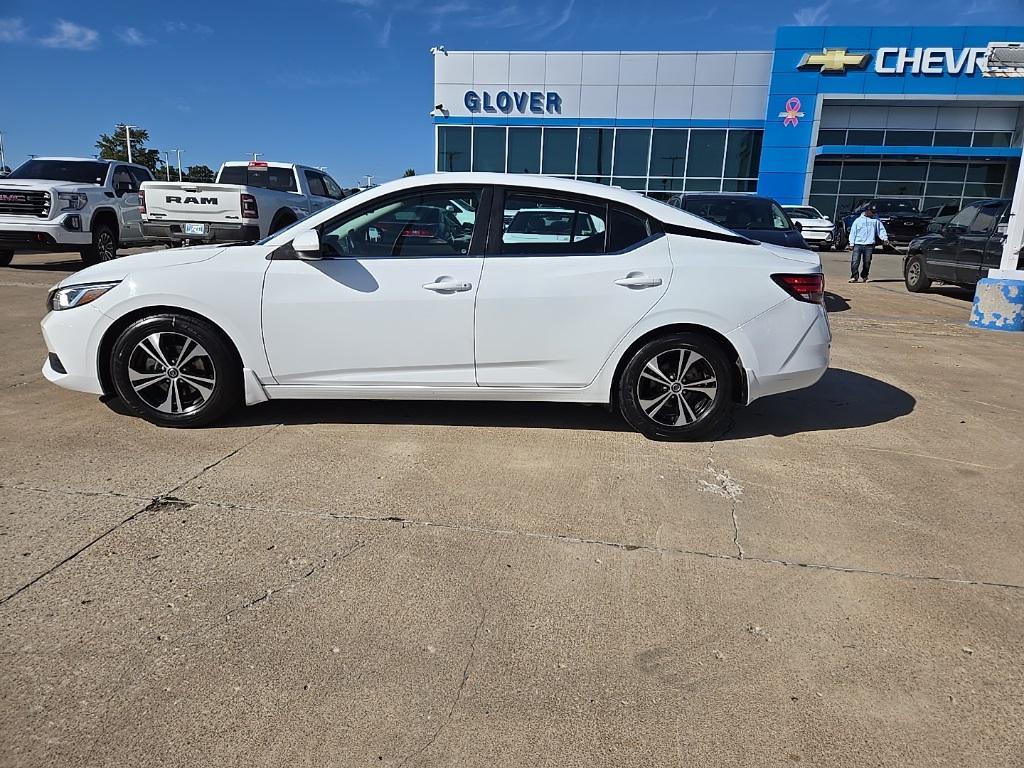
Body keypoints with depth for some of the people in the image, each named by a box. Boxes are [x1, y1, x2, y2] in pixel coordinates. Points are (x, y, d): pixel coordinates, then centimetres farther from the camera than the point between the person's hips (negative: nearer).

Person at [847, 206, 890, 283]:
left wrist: (885, 238, -3)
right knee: (855, 261, -10)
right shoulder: (858, 220, 8)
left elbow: (881, 230, 12)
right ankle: (854, 277, -6)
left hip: (869, 245, 2)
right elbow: (853, 232, 6)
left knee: (867, 262, 4)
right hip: (858, 244, -2)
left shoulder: (875, 221, 12)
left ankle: (864, 276, 18)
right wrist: (851, 243, -2)